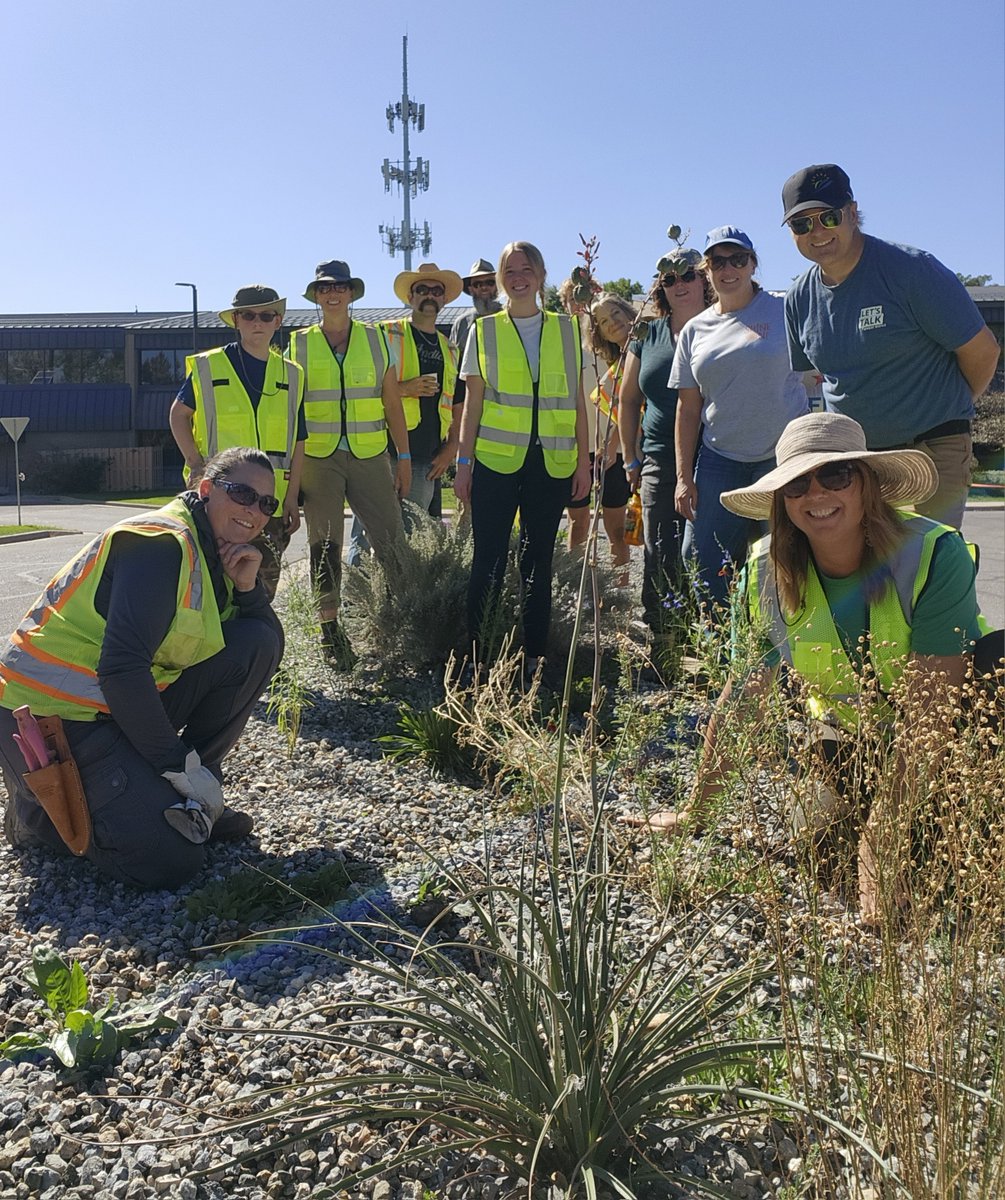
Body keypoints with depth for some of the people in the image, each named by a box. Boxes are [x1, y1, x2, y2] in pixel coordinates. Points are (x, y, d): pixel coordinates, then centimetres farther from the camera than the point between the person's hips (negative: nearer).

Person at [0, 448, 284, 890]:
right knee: (172, 859, -19)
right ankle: (38, 808, 5)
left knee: (257, 643, -3)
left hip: (127, 702, 9)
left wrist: (248, 586, -8)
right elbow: (121, 669, -27)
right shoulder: (161, 543, -19)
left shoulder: (215, 554, 9)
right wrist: (179, 766, -21)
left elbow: (268, 643, 12)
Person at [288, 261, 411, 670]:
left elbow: (392, 402, 10)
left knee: (393, 537, -5)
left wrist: (404, 456, 5)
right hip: (318, 457, 0)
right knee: (324, 543, 3)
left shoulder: (375, 340, 10)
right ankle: (329, 628, 11)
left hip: (369, 455, 1)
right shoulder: (299, 344, 8)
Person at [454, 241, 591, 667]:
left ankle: (533, 656, 15)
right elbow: (472, 403, 6)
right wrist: (463, 462, 0)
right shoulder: (484, 331, 8)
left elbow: (577, 401, 11)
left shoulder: (567, 330, 10)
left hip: (552, 462, 1)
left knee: (538, 561, 6)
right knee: (489, 560, -2)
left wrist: (584, 461, 6)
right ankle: (475, 653, 9)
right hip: (495, 459, -1)